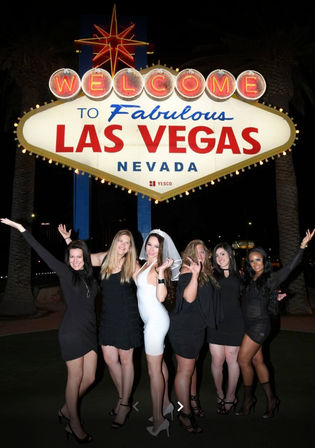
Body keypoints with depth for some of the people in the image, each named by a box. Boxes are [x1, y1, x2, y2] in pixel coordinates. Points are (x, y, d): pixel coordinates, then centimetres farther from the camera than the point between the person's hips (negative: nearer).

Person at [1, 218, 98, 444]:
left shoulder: (90, 276, 7)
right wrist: (22, 229, -10)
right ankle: (74, 423, 24)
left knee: (89, 378, 9)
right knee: (76, 378, 5)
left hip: (90, 331, 6)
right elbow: (43, 252, -9)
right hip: (72, 332, -6)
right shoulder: (65, 273, -6)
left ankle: (66, 410, 32)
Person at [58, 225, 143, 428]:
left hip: (127, 318, -4)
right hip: (108, 318, 4)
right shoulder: (104, 258, 2)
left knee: (126, 360, 8)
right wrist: (67, 239, 10)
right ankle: (122, 397, 33)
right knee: (110, 359, 10)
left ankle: (125, 405, 24)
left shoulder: (132, 265, -8)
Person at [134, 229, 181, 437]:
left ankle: (158, 419, 9)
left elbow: (161, 296, -26)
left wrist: (160, 272, -32)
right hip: (152, 320, 9)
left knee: (154, 369, -2)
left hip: (156, 320, -9)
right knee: (159, 364, 20)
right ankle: (166, 405, 35)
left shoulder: (158, 267, -16)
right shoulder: (146, 264, 9)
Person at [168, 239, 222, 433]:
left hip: (198, 327, 8)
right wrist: (195, 274, -36)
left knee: (192, 365, 19)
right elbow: (189, 297, -27)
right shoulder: (186, 271, -14)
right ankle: (185, 413, 9)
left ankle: (191, 401, 33)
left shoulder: (207, 274, 10)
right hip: (184, 328, -8)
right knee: (185, 369, -1)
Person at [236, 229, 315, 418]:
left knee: (243, 360, -3)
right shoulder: (249, 279, 9)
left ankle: (248, 398, 15)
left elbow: (291, 266, -13)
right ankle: (271, 399, 24)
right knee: (257, 361, 11)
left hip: (259, 325, -7)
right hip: (249, 324, 7)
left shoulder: (271, 278, -7)